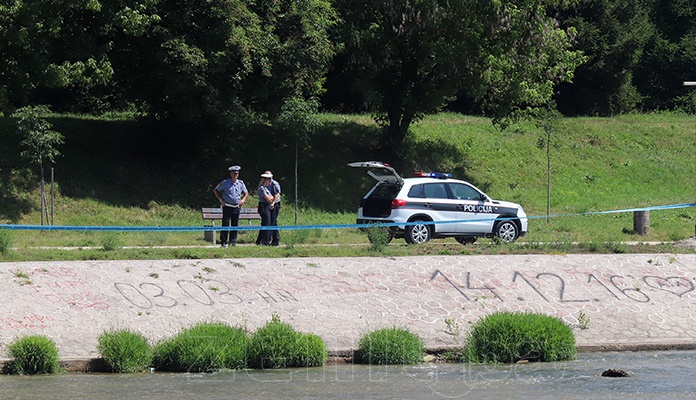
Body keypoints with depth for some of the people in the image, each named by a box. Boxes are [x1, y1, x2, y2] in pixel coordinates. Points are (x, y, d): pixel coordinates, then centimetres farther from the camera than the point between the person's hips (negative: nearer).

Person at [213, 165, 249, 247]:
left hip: (236, 207, 4)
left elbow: (246, 193, 22)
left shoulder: (241, 183, 7)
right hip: (227, 206, -3)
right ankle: (223, 242, -2)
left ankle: (233, 241, 12)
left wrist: (243, 199, 3)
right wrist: (220, 199, -2)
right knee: (225, 225, -6)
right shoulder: (225, 183, -3)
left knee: (235, 225, 5)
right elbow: (215, 190, 7)